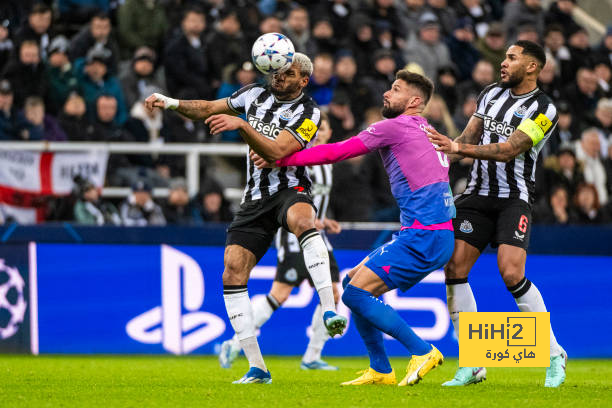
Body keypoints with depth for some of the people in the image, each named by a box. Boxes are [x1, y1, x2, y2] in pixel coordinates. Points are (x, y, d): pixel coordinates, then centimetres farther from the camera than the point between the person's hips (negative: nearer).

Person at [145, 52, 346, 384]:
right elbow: (208, 109, 18)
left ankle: (330, 311, -49)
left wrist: (241, 125, -29)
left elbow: (277, 152, -21)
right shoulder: (256, 95, 9)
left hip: (290, 190, -5)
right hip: (256, 197, 5)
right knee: (233, 268, -11)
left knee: (302, 219, -41)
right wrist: (171, 103, 3)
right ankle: (256, 368, -7)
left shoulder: (307, 113, -8)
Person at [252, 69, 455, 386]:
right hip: (436, 236, 10)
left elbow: (337, 152, -4)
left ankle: (422, 352, -9)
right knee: (352, 283, 13)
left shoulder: (395, 126, -5)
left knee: (356, 293, -13)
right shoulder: (429, 134, 22)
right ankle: (380, 370, 13)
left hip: (424, 236, -10)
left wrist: (280, 159, 2)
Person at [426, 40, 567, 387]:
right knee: (455, 268, -9)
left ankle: (555, 356, -4)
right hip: (478, 194, 6)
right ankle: (472, 365, -3)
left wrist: (459, 148, -26)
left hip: (515, 199, -6)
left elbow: (508, 150, -19)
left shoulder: (544, 109, -10)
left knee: (512, 274, -21)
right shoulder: (491, 93, 10)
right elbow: (469, 138, 17)